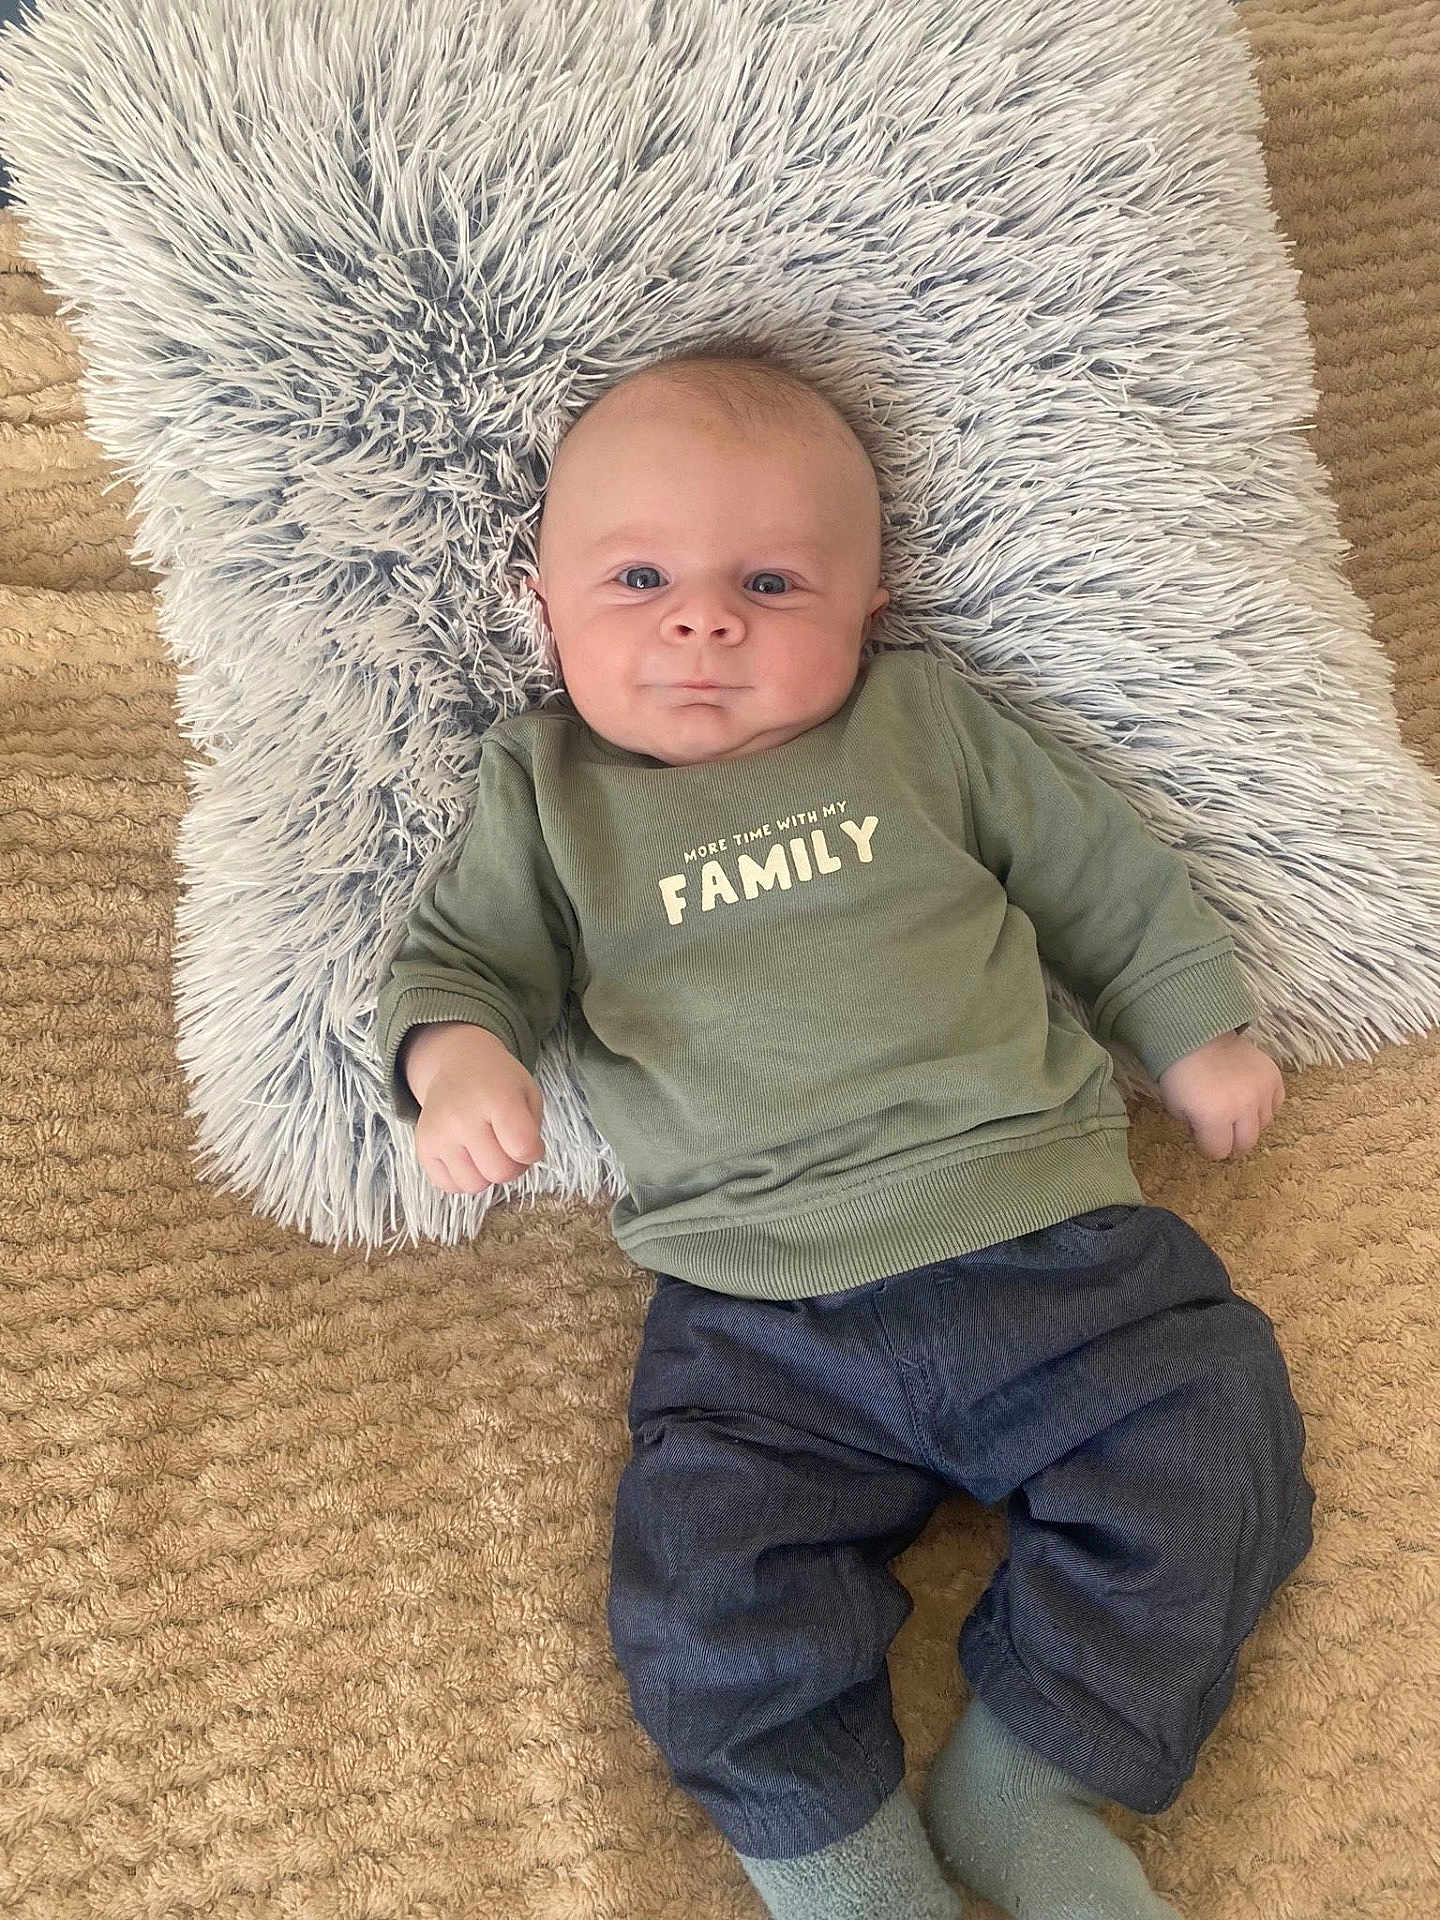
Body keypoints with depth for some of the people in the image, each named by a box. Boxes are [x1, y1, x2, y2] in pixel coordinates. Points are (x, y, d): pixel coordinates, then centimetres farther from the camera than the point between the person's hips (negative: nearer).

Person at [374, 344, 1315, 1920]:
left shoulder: (926, 721, 8)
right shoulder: (546, 793, 8)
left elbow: (1101, 870, 16)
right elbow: (460, 952, 7)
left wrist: (1194, 1031, 17)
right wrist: (454, 1053, -16)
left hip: (1039, 1233, 1)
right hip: (759, 1324, -1)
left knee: (1208, 1443, -10)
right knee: (707, 1592, -15)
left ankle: (1023, 1778, 4)